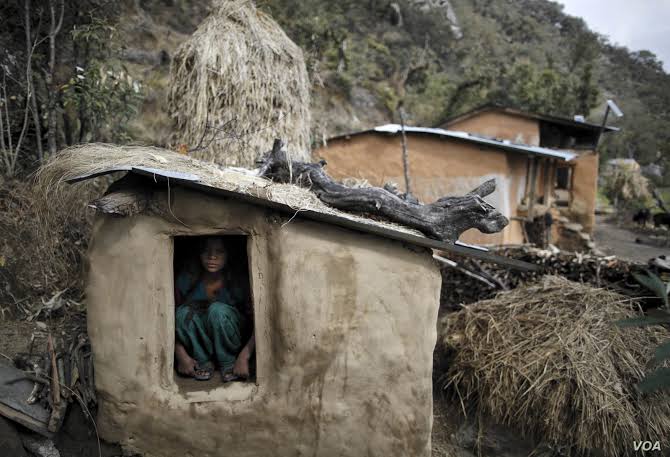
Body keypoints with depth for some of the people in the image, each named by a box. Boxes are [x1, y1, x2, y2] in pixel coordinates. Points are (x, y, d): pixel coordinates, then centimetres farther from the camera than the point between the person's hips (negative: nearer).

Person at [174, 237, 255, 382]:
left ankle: (228, 363, -11)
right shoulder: (186, 281, -15)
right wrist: (181, 355, -23)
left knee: (218, 309, -32)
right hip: (198, 346, 2)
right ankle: (203, 361, -9)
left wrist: (244, 357, -33)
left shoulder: (237, 285, -19)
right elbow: (172, 319, -12)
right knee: (184, 312, -28)